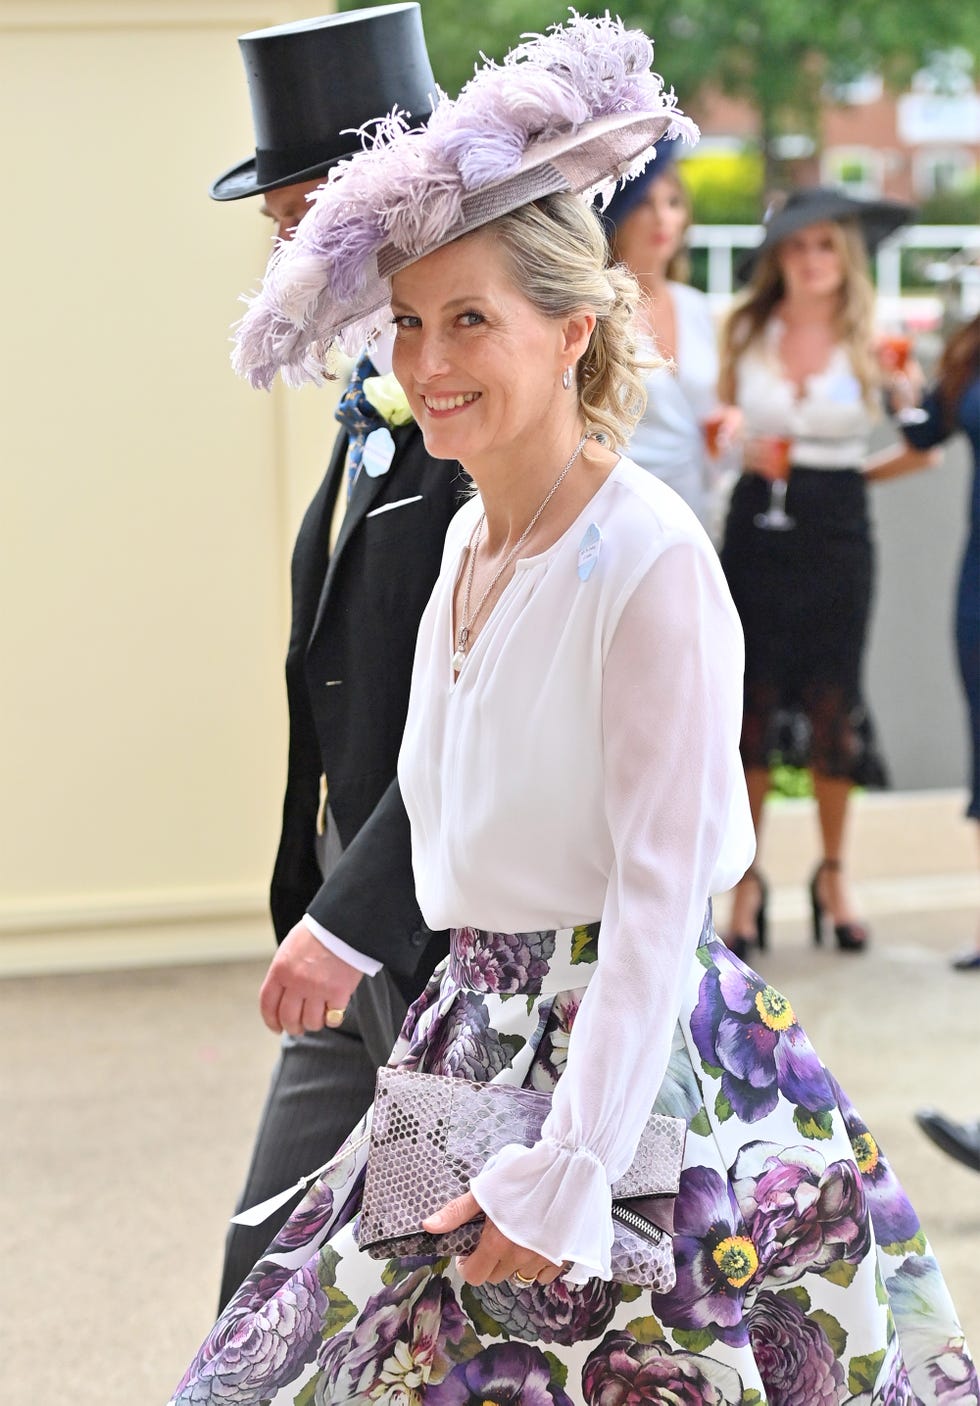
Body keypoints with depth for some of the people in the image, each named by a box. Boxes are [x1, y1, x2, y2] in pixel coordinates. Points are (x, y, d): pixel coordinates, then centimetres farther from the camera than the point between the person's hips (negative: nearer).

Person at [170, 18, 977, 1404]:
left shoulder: (652, 565, -18)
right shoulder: (472, 535, 6)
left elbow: (661, 898, -20)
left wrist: (567, 1172, -22)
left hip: (632, 1054, -8)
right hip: (481, 1032, 8)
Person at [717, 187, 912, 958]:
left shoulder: (868, 338, 1)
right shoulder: (746, 330, 3)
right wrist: (746, 450, -8)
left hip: (839, 528, 0)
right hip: (757, 526, 1)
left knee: (833, 707, 5)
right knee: (751, 707, 1)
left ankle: (834, 873, 23)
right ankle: (745, 880, 12)